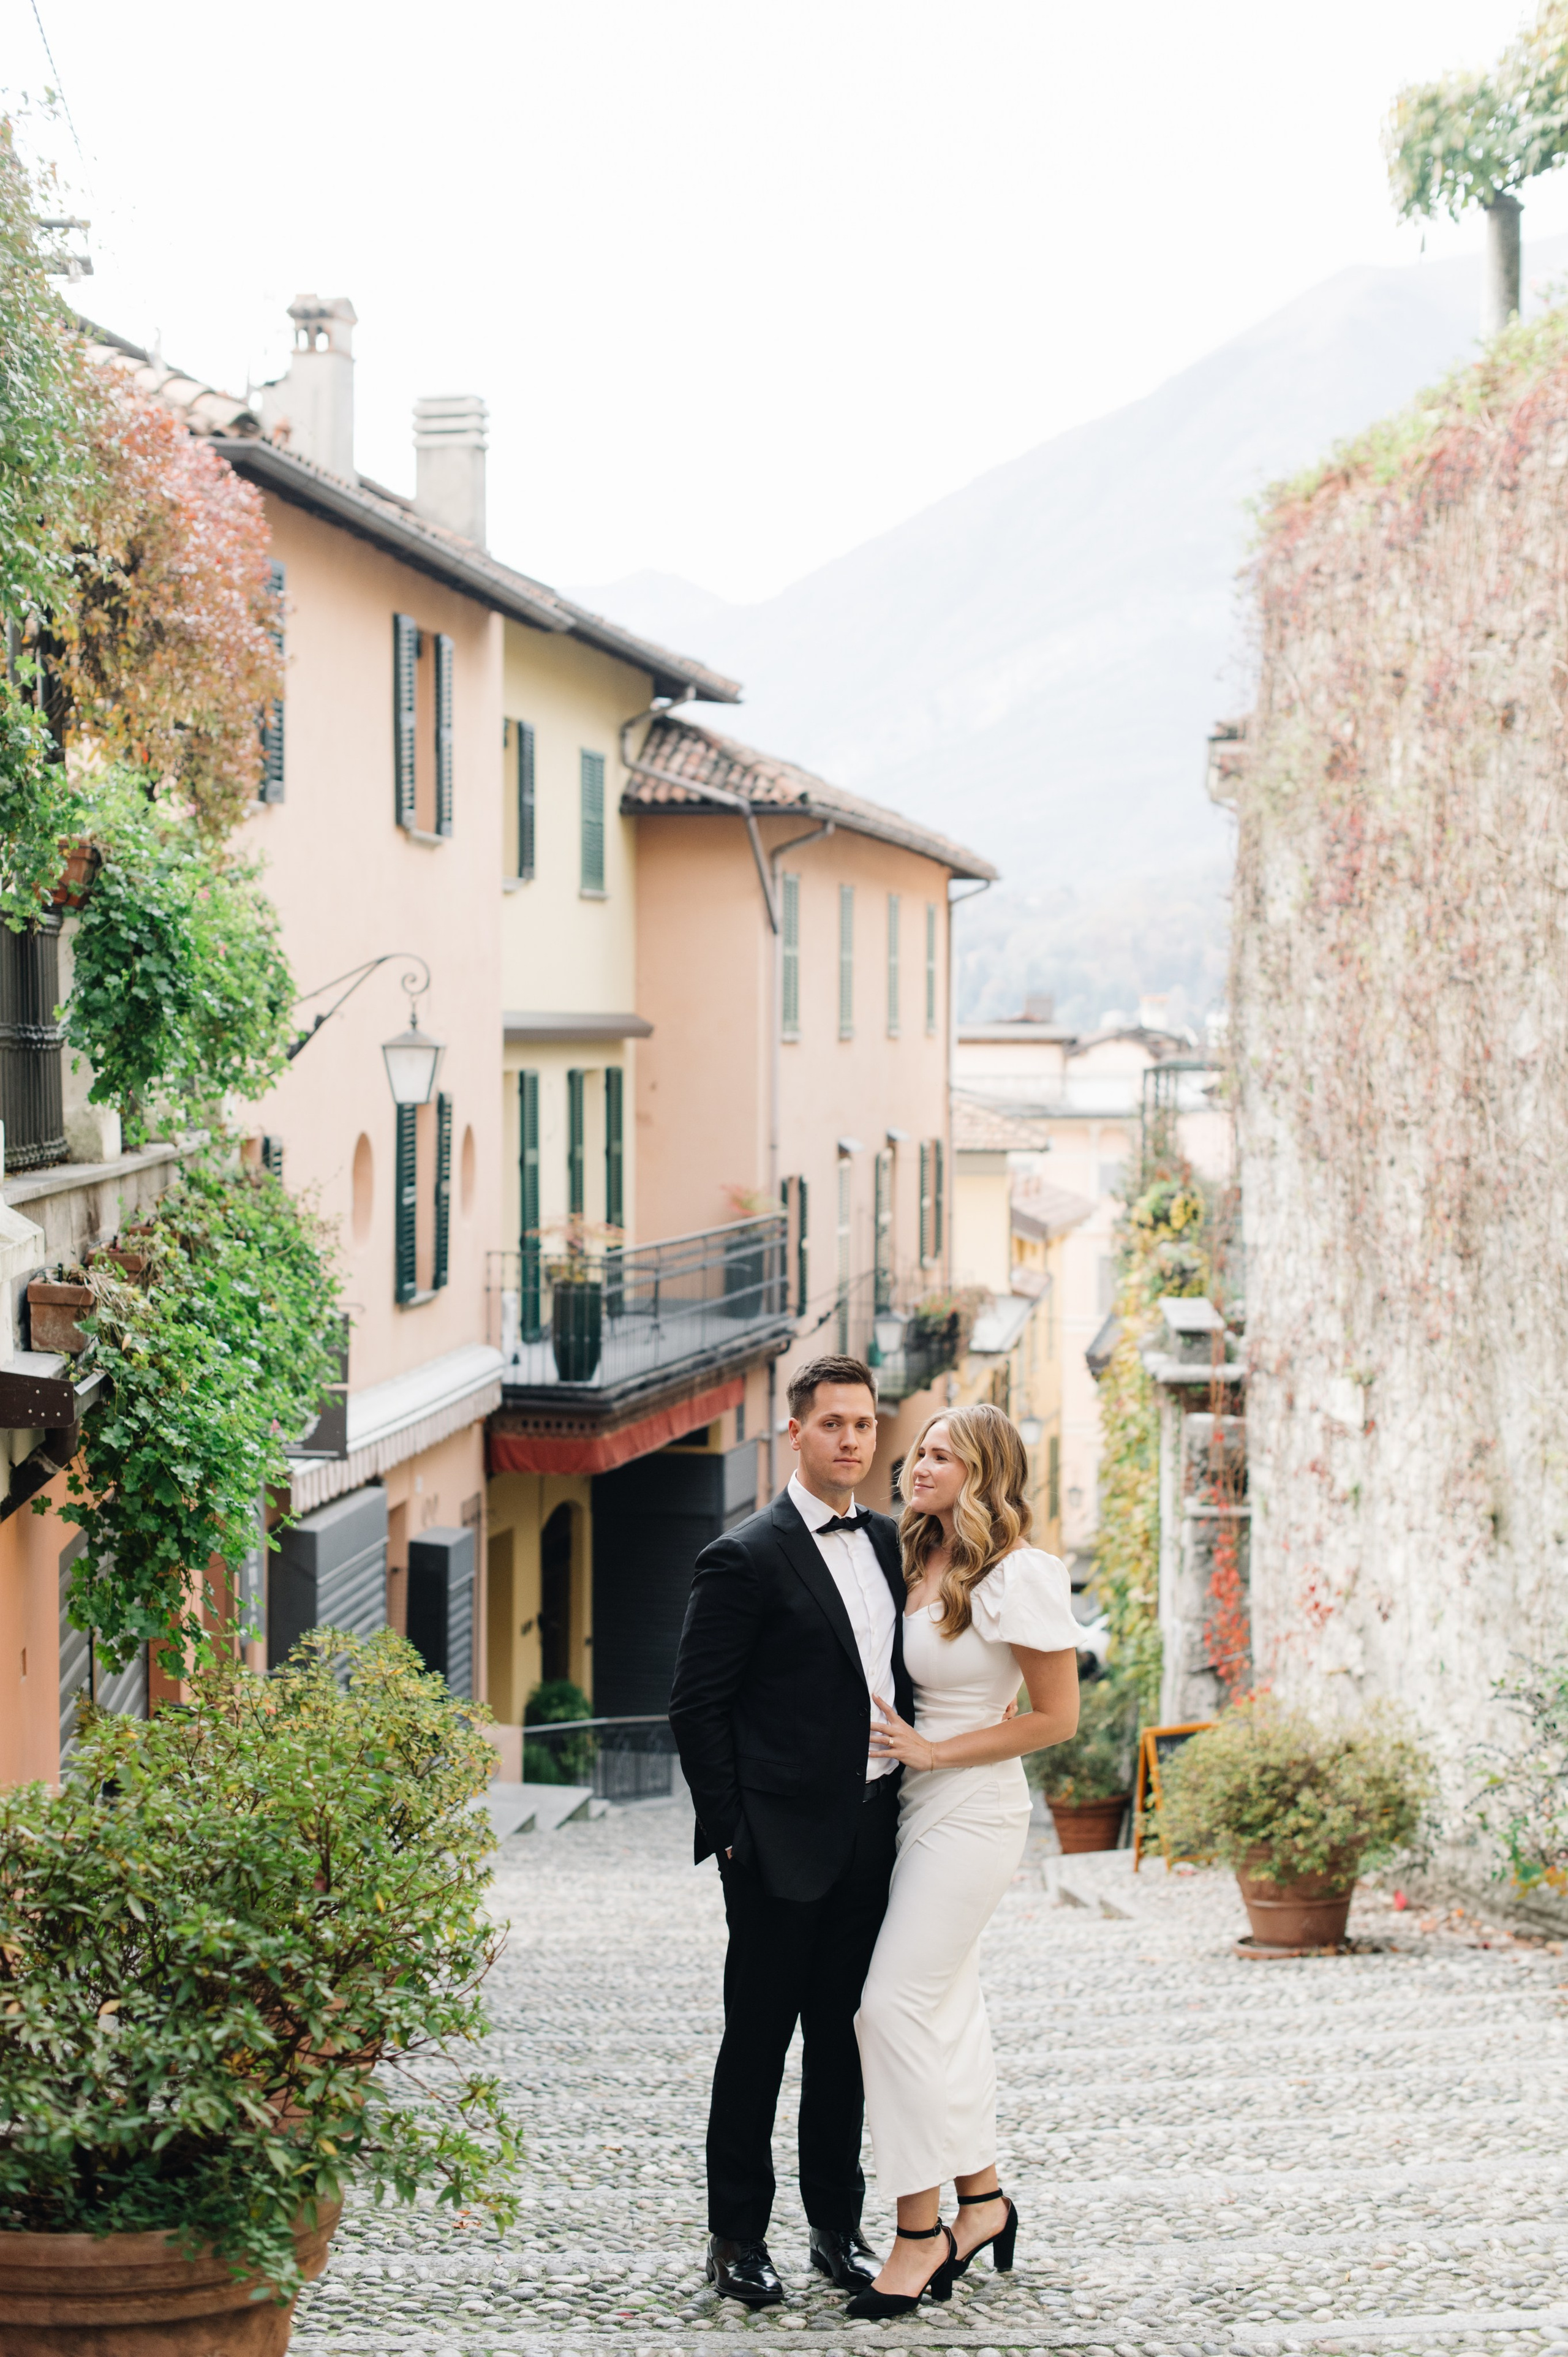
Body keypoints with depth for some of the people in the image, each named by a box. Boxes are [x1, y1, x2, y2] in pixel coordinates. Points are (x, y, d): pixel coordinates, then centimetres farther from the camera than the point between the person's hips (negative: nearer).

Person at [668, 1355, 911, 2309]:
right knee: (759, 2038, 2)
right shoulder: (747, 1558, -10)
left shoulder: (889, 1542, 11)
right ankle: (738, 2237, 12)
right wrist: (731, 1828, -11)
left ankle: (839, 2226, 23)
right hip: (784, 1838, -6)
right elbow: (697, 1706, -9)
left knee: (842, 2034, 13)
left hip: (871, 1829, 6)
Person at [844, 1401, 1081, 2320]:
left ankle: (921, 2230, -3)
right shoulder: (917, 1566, 8)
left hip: (973, 1808, -8)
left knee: (898, 2004, -10)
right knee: (949, 2007, 13)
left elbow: (1056, 1717, -12)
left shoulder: (1021, 1577, -14)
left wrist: (932, 1750, -13)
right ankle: (981, 2200, 24)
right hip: (916, 1807, 8)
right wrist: (894, 1736, 4)